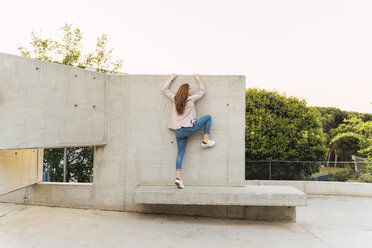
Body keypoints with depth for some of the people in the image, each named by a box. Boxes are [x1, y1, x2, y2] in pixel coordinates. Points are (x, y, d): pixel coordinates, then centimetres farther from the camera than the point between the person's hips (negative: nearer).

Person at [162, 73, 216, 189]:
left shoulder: (175, 99, 9)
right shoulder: (191, 99, -2)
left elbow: (164, 89, 24)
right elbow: (203, 91, 13)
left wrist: (171, 79, 32)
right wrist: (198, 80, 24)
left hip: (178, 131, 5)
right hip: (188, 128, -5)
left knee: (180, 153, 8)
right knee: (208, 117, 10)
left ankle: (178, 177, 1)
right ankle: (205, 141, 11)